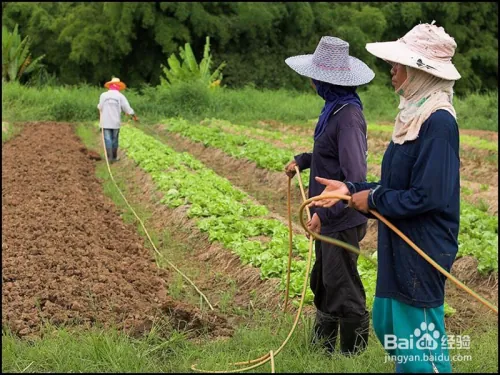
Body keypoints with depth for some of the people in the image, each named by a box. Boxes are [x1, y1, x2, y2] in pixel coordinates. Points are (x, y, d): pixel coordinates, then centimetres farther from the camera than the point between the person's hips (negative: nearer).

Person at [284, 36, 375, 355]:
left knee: (343, 293, 3)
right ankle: (323, 346, 39)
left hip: (342, 221, -10)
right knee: (323, 285, 23)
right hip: (329, 217, 10)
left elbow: (356, 178, -29)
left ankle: (352, 354, 17)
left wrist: (325, 213, -29)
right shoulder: (335, 108, 5)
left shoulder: (348, 116, -23)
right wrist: (302, 160, 10)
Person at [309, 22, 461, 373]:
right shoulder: (414, 115, 8)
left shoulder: (438, 122, -21)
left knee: (420, 344, 3)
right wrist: (351, 189, 6)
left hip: (422, 251, -10)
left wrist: (373, 200, -14)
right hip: (399, 245, 10)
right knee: (387, 325, 22)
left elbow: (427, 196, -25)